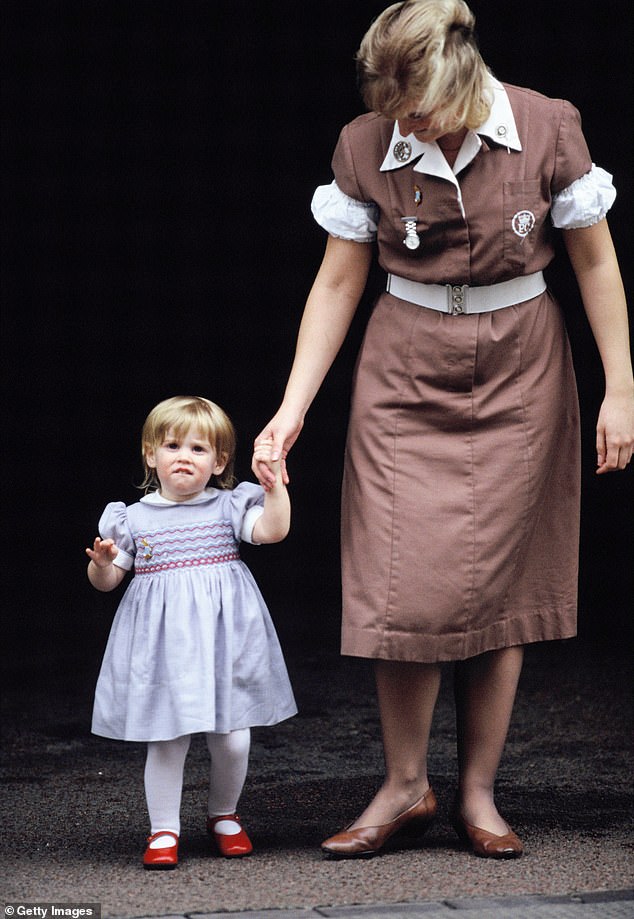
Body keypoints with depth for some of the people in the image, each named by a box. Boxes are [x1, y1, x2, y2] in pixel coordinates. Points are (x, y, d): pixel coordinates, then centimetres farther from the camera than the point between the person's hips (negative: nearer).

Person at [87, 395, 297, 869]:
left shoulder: (228, 507, 3)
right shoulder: (134, 519, 4)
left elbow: (273, 529, -11)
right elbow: (107, 580, 7)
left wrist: (275, 479, -19)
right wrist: (102, 563, -14)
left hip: (222, 636, 1)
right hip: (163, 645, 0)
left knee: (232, 738, 3)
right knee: (167, 740, -1)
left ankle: (224, 816, 26)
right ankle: (164, 830, 10)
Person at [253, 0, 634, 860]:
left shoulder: (547, 129, -11)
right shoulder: (364, 147, -7)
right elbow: (338, 283, 0)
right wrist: (291, 411, -4)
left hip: (519, 371, 0)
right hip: (406, 375, 1)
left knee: (498, 582, 2)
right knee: (404, 584, -5)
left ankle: (478, 794, 13)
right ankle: (405, 787, 11)